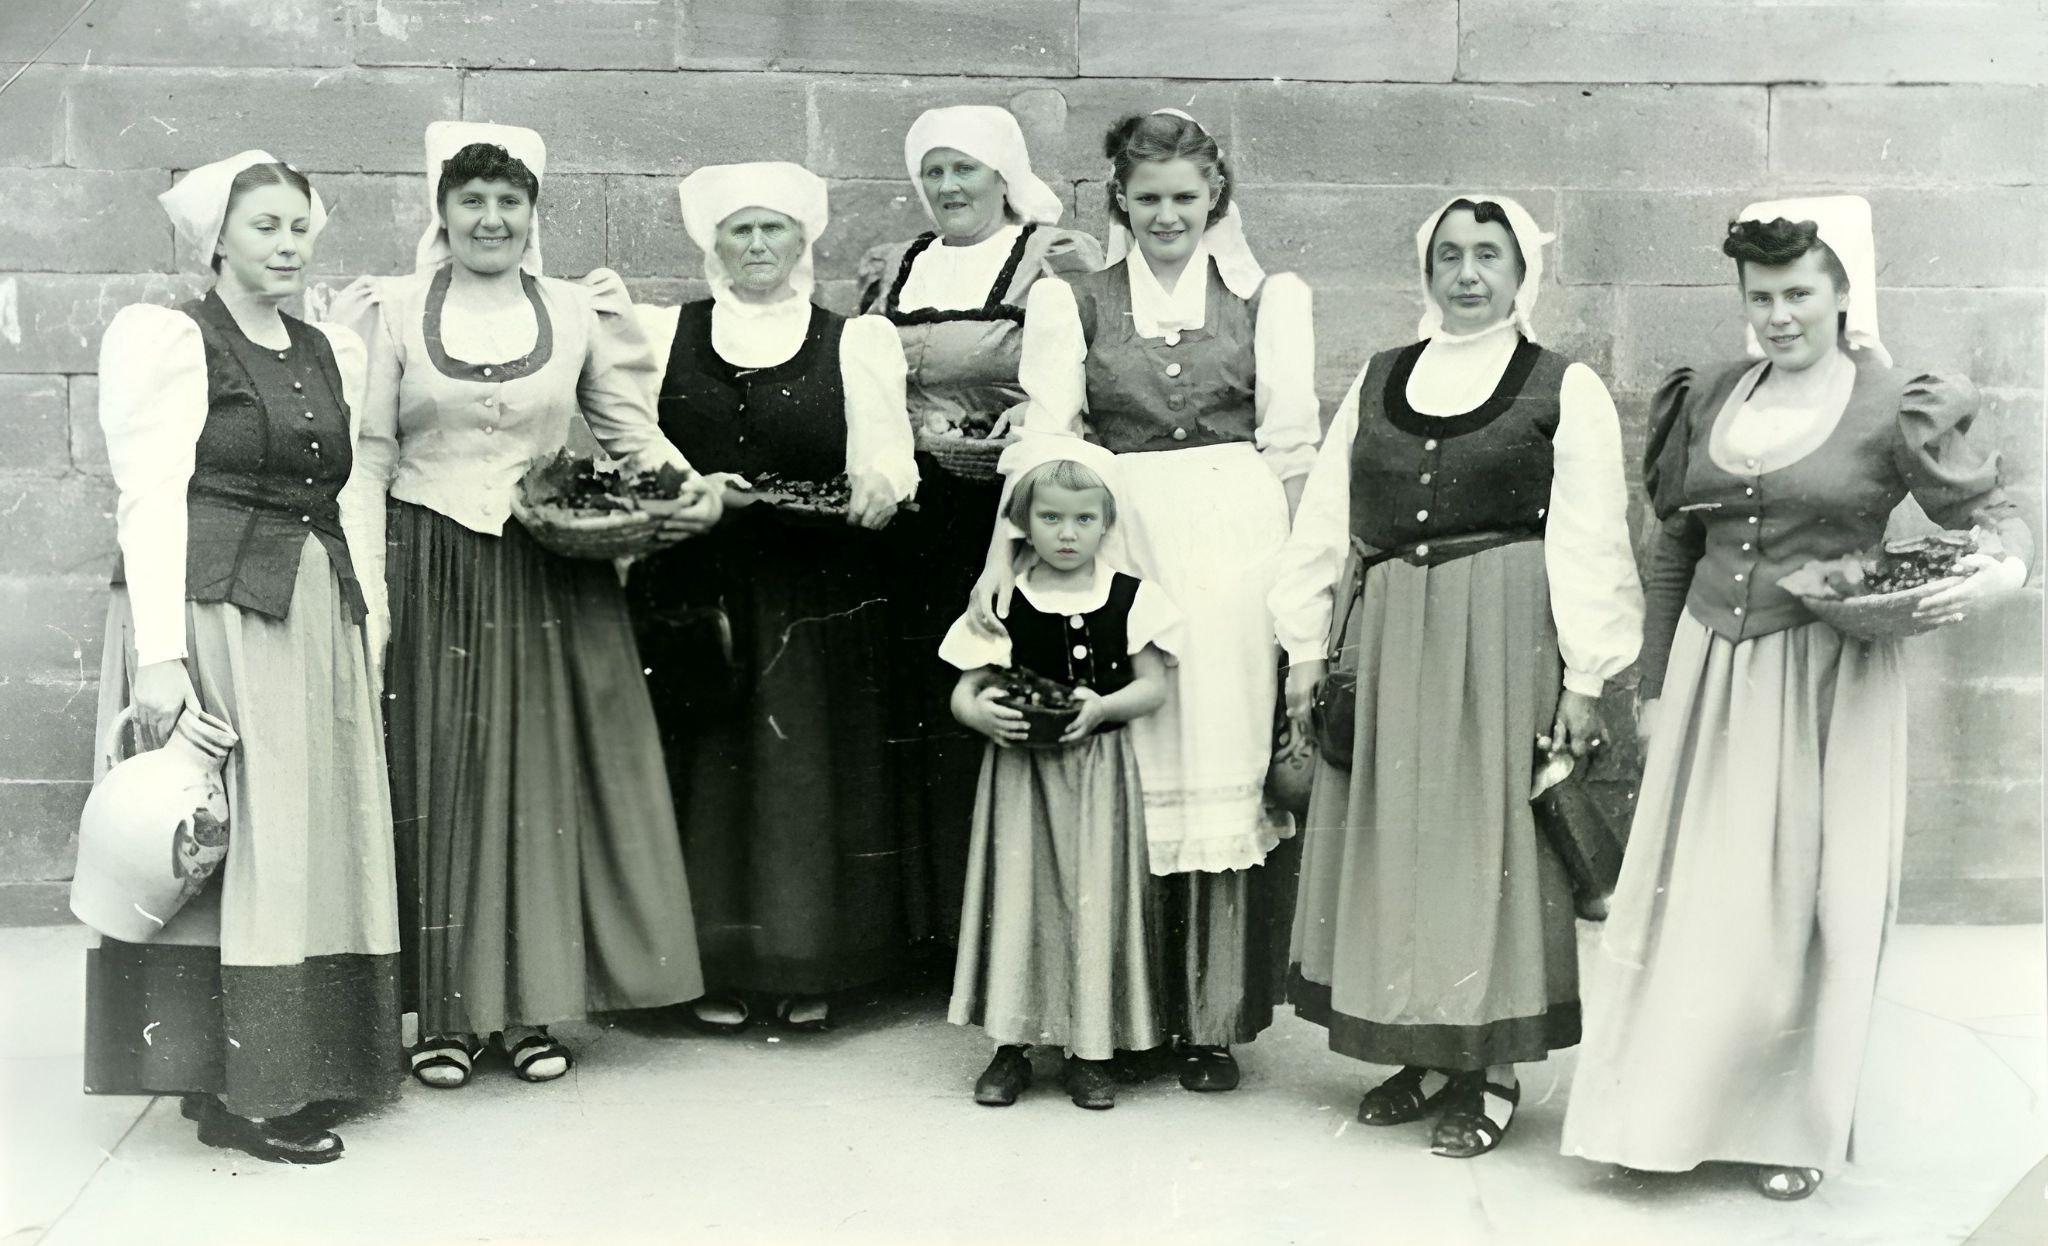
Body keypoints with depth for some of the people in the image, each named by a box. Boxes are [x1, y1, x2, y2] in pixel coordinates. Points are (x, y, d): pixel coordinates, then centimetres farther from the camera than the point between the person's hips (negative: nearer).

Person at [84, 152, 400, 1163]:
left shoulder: (335, 353, 16)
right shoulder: (168, 338, -1)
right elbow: (150, 499, -9)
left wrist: (368, 625, 7)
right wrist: (158, 653, -16)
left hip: (320, 622, 6)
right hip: (212, 612, -6)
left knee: (317, 837, 8)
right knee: (229, 839, -4)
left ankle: (304, 1066, 18)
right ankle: (236, 1088, 4)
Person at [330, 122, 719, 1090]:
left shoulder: (579, 310, 7)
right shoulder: (393, 309, 5)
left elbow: (630, 429, 6)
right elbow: (368, 452, 2)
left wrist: (692, 488, -13)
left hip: (550, 574, 1)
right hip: (428, 570, -1)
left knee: (542, 777, 3)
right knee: (436, 780, 2)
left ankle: (532, 1006, 14)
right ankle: (446, 1011, 12)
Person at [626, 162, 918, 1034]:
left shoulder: (855, 342, 9)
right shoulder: (663, 335, 11)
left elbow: (885, 453, 1)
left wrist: (879, 484, -20)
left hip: (815, 598, -1)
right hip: (694, 588, 1)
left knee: (809, 763, 1)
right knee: (708, 770, 1)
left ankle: (809, 969, 13)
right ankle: (721, 967, 12)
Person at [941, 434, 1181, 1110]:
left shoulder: (1130, 597, 1)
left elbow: (1153, 685, 1)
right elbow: (963, 692, 3)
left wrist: (1102, 706, -17)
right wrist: (984, 714, -19)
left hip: (1099, 767, 0)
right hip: (1020, 769, 0)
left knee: (1095, 897, 1)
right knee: (1017, 894, 0)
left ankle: (1090, 1050, 12)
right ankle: (1010, 1044, 11)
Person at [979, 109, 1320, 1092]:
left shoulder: (1267, 298, 10)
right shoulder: (1073, 302, 10)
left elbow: (1292, 447, 7)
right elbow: (1042, 438, 1)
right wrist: (1005, 552, -11)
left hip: (1236, 543, 0)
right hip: (1118, 545, 0)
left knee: (1224, 771, 0)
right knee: (1133, 774, 1)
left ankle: (1216, 1020, 9)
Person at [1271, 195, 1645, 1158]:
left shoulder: (1565, 388, 1)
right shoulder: (1377, 381, 13)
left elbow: (1588, 540, -3)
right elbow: (1325, 518, 13)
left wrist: (1585, 676, -8)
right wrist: (1307, 645, 8)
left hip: (1506, 639, -4)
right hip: (1386, 639, 4)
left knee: (1486, 838, 0)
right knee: (1391, 837, 7)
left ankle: (1490, 1069, 12)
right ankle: (1422, 1051, 21)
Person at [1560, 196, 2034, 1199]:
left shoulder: (1897, 409, -5)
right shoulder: (1709, 398, 8)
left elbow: (1997, 515, -1)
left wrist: (2001, 572, -24)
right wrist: (1654, 684, 14)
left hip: (1825, 682, -4)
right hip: (1708, 669, 4)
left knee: (1802, 902, 3)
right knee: (1687, 892, 7)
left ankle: (1793, 1126, 20)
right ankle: (1675, 1110, 21)